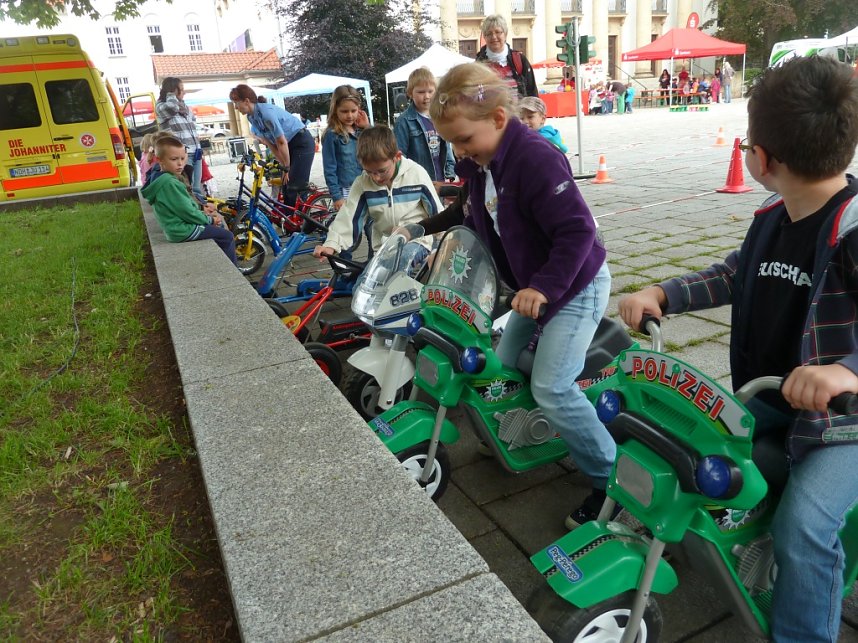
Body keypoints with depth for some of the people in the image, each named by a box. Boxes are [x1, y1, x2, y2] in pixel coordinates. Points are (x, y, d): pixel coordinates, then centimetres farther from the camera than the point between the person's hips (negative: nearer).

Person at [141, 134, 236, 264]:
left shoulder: (161, 179, 9)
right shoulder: (169, 183, -24)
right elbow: (187, 212, -23)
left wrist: (204, 214, 7)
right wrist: (209, 219, -9)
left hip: (177, 226, 11)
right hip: (183, 230, -11)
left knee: (219, 225, 23)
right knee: (227, 237, -7)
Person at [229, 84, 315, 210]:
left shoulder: (266, 112, -27)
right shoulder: (251, 117, 0)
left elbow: (282, 143, -23)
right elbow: (271, 144, 3)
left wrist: (287, 168, -13)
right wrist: (284, 166, -1)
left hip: (302, 142, -9)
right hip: (290, 145, 9)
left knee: (295, 188, -12)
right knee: (286, 187, 7)